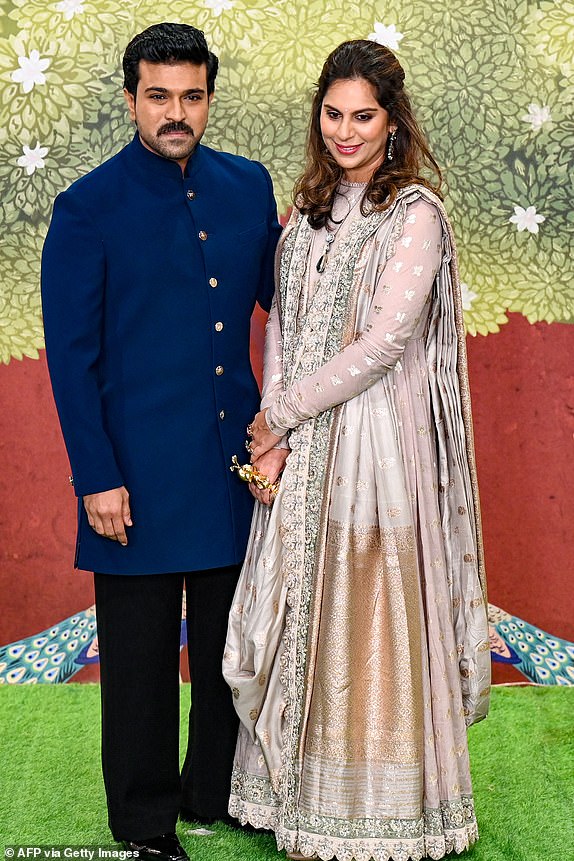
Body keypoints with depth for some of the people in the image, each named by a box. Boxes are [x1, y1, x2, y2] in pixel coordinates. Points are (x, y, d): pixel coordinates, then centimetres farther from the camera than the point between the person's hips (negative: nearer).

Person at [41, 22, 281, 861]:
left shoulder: (249, 186, 4)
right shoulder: (88, 209, -8)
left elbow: (279, 294, 14)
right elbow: (71, 355, -9)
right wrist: (96, 477, -12)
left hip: (234, 460, 4)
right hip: (140, 471, -4)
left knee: (231, 645, 17)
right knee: (141, 657, 10)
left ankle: (218, 792, 37)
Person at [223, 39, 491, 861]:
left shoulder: (415, 214, -8)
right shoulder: (311, 207, 12)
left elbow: (383, 342, -15)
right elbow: (282, 322, 8)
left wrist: (281, 413, -9)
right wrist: (274, 436, -4)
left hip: (377, 440, -6)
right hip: (301, 444, 6)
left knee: (369, 611, 0)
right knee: (301, 612, 10)